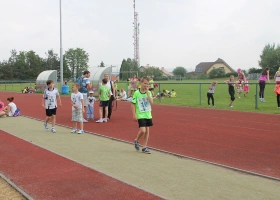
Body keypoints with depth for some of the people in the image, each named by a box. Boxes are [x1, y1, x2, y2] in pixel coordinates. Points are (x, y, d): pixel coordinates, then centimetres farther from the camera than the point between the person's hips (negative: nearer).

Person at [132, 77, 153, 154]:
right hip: (140, 115, -4)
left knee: (147, 130, 7)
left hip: (148, 115, 4)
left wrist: (147, 92, -14)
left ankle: (144, 147, 19)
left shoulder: (149, 93, 4)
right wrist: (134, 114, -9)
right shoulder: (136, 93, -7)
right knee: (142, 130, -15)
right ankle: (136, 141, 15)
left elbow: (151, 102, -11)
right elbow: (133, 104, -4)